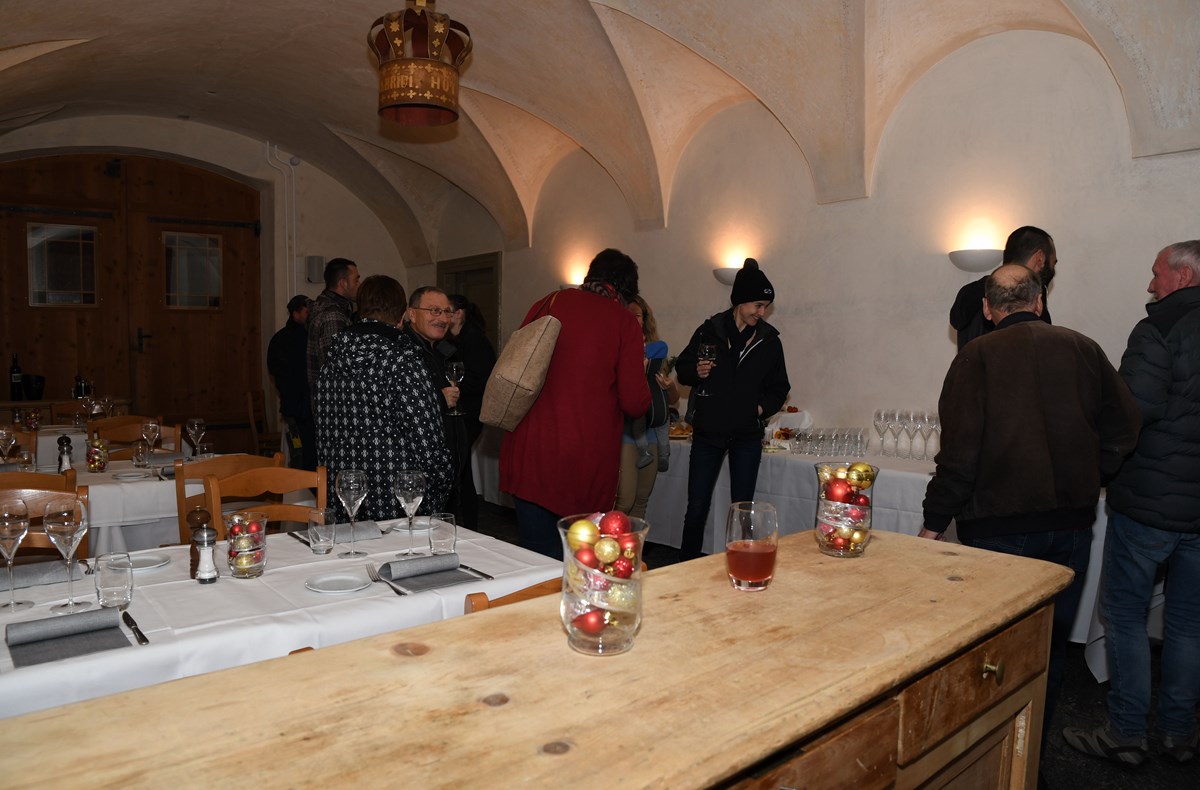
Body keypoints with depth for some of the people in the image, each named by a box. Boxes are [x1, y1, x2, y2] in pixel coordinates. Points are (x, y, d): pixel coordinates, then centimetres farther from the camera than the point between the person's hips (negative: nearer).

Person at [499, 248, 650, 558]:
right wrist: (640, 375, 14)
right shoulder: (624, 323, -4)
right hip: (586, 464, -3)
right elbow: (635, 403, -7)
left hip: (530, 454, 3)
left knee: (536, 552, 12)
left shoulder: (549, 303, 6)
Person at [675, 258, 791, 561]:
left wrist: (764, 407, -5)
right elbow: (681, 368, 5)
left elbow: (779, 386, 13)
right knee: (696, 508, 3)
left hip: (747, 436, 1)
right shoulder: (710, 330, -3)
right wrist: (696, 371, -16)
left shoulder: (769, 339, 3)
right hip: (708, 432, -1)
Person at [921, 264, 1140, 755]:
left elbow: (959, 449, -14)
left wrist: (935, 522, -8)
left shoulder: (978, 356, -8)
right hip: (1071, 525, 4)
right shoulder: (1083, 349, 2)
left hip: (998, 528, -3)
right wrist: (1088, 483, 17)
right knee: (1051, 648, 17)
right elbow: (1125, 426, 3)